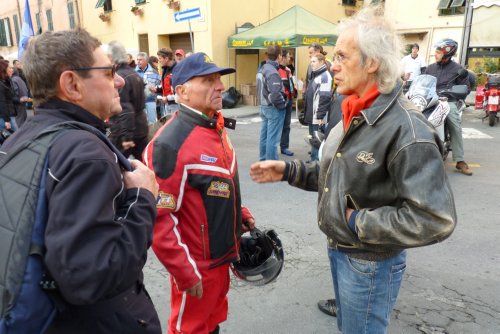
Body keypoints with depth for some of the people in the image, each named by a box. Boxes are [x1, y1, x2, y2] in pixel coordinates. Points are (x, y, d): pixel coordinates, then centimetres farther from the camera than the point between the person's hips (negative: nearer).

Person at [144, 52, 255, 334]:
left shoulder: (216, 128, 3)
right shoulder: (169, 143, -25)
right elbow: (159, 218, -25)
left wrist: (241, 214, 9)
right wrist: (185, 272, -21)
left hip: (221, 256, 8)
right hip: (197, 264, -8)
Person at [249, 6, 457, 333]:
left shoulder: (406, 128, -26)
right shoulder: (353, 115, 3)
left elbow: (435, 219, -30)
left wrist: (359, 223, -23)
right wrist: (288, 170, -1)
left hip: (369, 263, -8)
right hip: (338, 249, 8)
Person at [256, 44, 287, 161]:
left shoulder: (261, 69, 10)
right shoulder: (272, 72, -21)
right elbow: (275, 94, -28)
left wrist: (262, 102, 15)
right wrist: (282, 105, -14)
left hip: (264, 106, 9)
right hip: (273, 108, -9)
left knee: (264, 135, 16)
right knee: (273, 137, -4)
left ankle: (263, 159, 26)